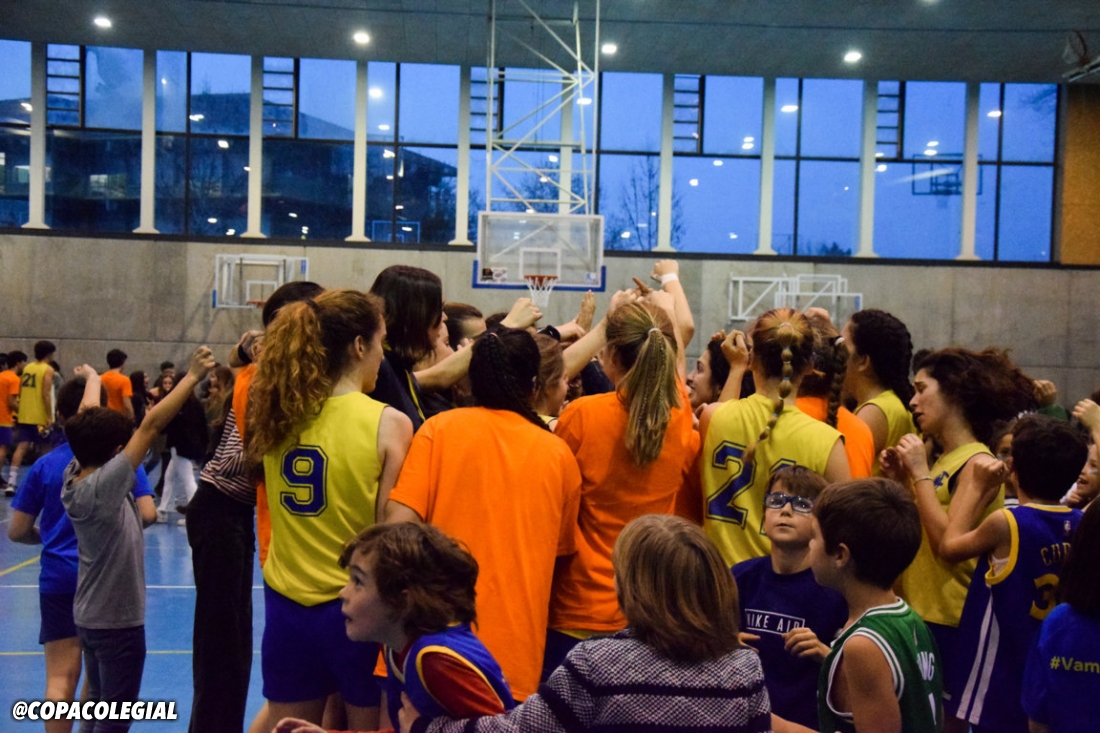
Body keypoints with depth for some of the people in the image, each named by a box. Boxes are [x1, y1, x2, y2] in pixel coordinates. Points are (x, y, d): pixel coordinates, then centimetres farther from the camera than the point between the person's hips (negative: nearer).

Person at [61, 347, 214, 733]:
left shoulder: (73, 477, -6)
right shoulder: (103, 486, -26)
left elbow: (88, 419, 9)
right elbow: (150, 425, -30)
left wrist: (92, 378, 23)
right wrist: (192, 376, -31)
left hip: (88, 614, 9)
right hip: (117, 619, -8)